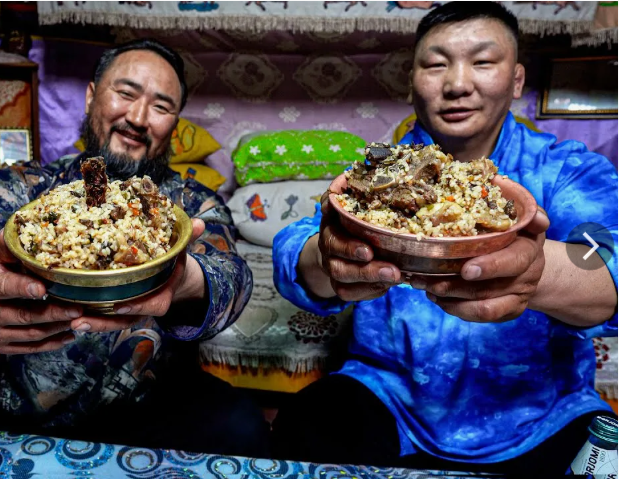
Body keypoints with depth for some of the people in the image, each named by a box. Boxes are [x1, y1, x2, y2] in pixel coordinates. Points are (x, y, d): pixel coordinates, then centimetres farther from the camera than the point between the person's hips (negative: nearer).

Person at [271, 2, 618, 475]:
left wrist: (538, 272, -45)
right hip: (389, 397, 1)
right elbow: (293, 254, -15)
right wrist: (328, 262, -39)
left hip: (538, 420, 1)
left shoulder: (570, 170, -2)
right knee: (304, 429, -23)